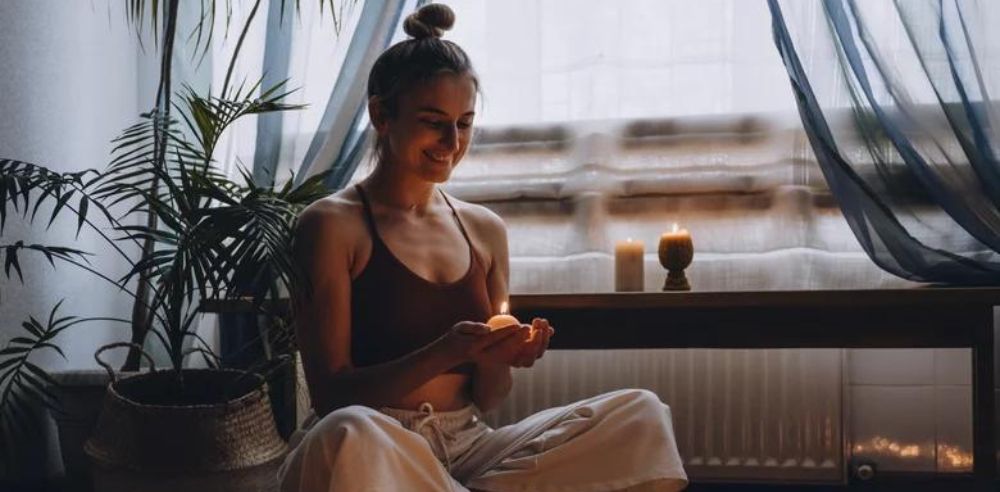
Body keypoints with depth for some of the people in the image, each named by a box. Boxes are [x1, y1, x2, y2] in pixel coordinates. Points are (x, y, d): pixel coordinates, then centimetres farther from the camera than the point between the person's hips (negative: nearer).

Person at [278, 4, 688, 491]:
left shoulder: (485, 230, 11)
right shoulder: (331, 225, -4)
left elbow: (485, 399, 14)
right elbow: (331, 394, -8)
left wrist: (497, 360, -9)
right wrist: (442, 354, -22)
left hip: (466, 450, 5)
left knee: (641, 415, -12)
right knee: (348, 433, -41)